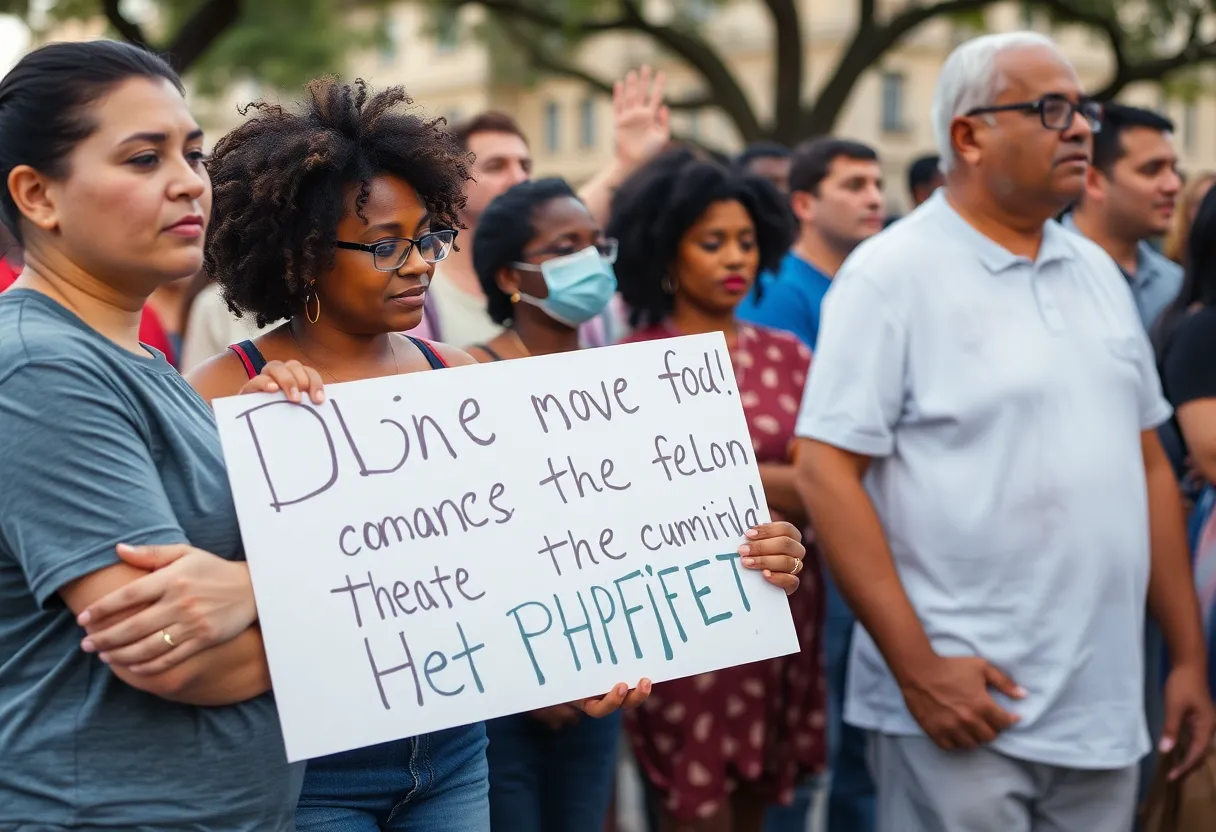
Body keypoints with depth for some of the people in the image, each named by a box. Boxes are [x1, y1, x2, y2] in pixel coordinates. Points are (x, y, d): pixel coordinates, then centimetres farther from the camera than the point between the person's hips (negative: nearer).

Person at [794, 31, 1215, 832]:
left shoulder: (1098, 272, 12)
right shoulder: (892, 274, -8)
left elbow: (1149, 464, 15)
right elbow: (826, 470, -13)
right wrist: (917, 666, -16)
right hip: (961, 703, -6)